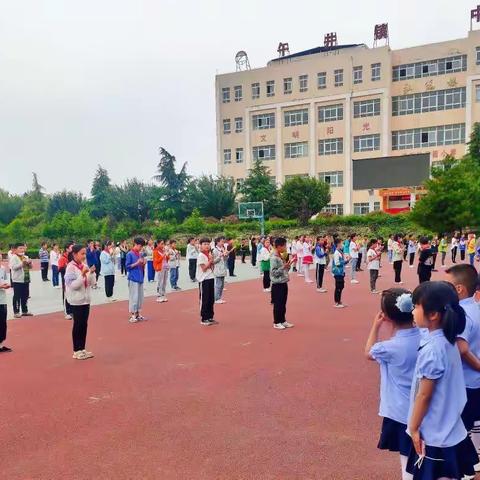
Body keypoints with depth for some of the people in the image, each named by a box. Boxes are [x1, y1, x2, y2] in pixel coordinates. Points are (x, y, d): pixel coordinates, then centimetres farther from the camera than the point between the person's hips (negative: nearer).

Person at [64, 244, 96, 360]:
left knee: (84, 324, 11)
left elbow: (92, 283, 6)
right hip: (76, 301, -6)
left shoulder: (85, 266, 7)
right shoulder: (70, 267, -13)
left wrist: (92, 273, -9)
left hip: (85, 299, 7)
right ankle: (76, 351, 11)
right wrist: (82, 274, -27)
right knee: (78, 324, 0)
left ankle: (82, 349, 21)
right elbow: (73, 285, -20)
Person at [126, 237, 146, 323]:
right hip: (133, 278, -7)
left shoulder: (140, 254, 12)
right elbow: (127, 266, -10)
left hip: (140, 278, 7)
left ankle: (138, 314, 19)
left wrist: (143, 264, -3)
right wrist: (137, 263, -17)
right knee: (134, 297, -5)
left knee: (140, 296, 10)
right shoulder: (130, 254, -8)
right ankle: (132, 315, 2)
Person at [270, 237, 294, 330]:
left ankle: (283, 321, 25)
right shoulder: (274, 258, -17)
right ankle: (276, 323, 10)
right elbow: (274, 272, -21)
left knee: (283, 303, 15)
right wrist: (284, 267, -25)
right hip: (277, 284, -9)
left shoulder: (282, 256, 11)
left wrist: (289, 264, 3)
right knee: (278, 304, 0)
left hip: (284, 283, 9)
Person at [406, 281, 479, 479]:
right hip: (448, 429, 8)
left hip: (435, 433, -8)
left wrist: (414, 428, -10)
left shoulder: (432, 350, -27)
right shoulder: (447, 340, -1)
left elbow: (424, 395, -20)